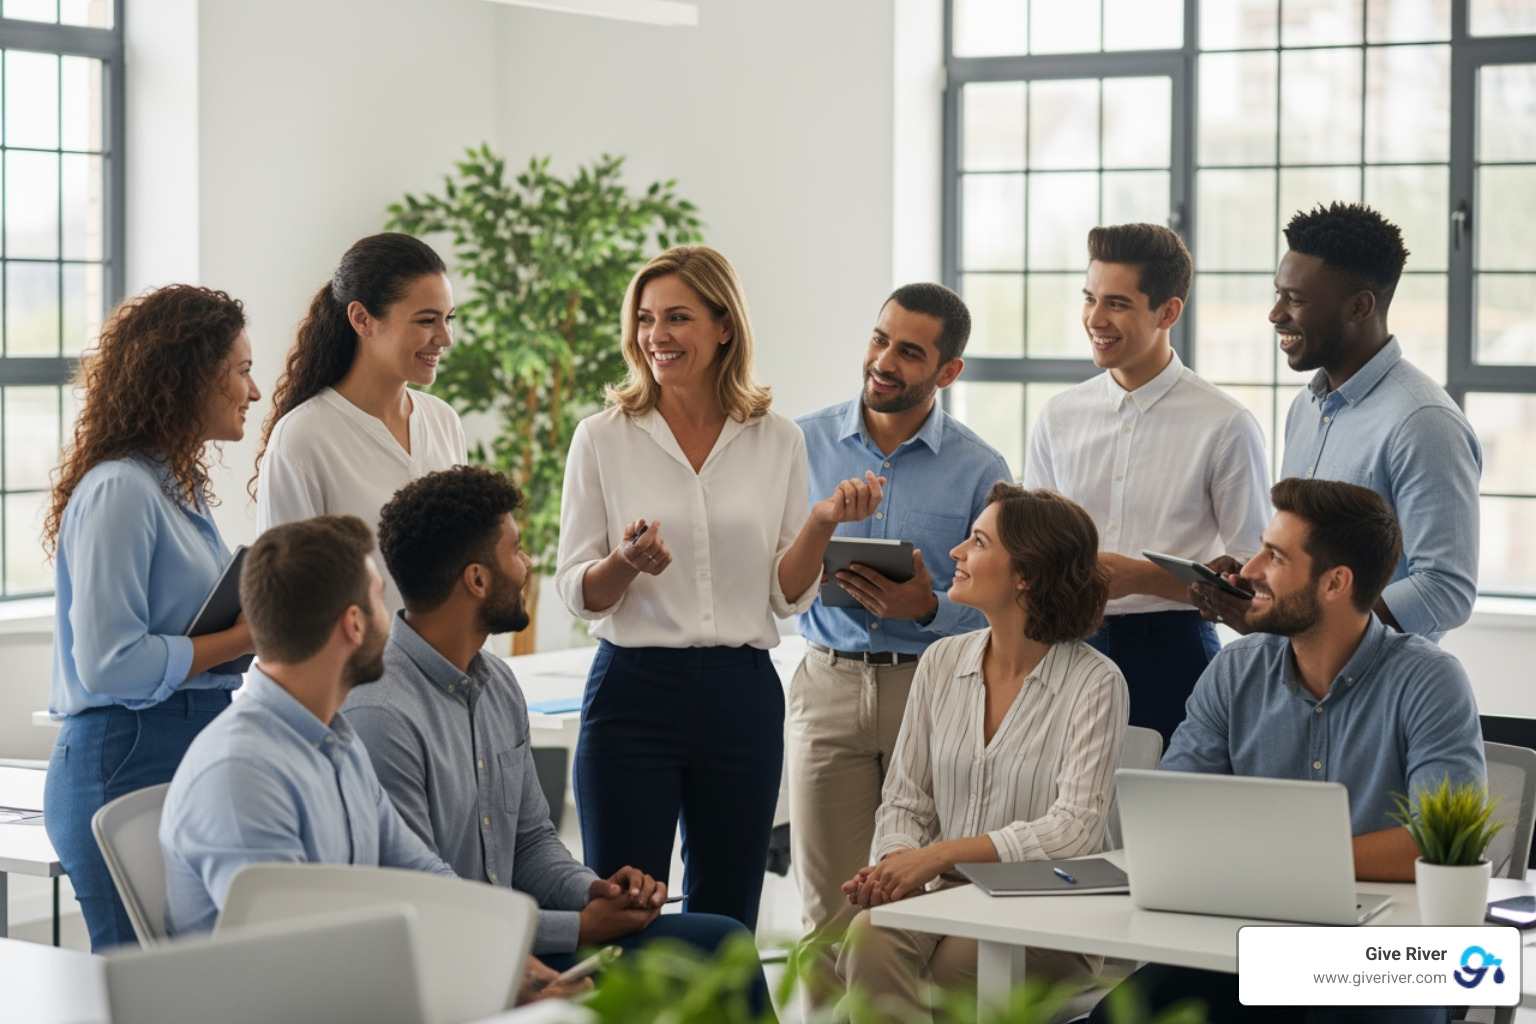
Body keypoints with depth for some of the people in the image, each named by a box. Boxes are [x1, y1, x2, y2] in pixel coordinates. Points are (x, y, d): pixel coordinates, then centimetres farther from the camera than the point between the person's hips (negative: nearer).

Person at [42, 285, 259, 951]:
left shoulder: (177, 488, 17)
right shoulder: (119, 491, -13)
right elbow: (108, 664, -20)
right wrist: (246, 639, -14)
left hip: (189, 758, 9)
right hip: (128, 764, -9)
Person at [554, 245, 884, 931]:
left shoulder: (778, 442, 6)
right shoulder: (602, 438, 1)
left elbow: (788, 596, 7)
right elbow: (575, 593, 2)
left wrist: (824, 522, -10)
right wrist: (627, 563, -19)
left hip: (743, 698, 2)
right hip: (635, 689, -2)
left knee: (727, 923, 9)